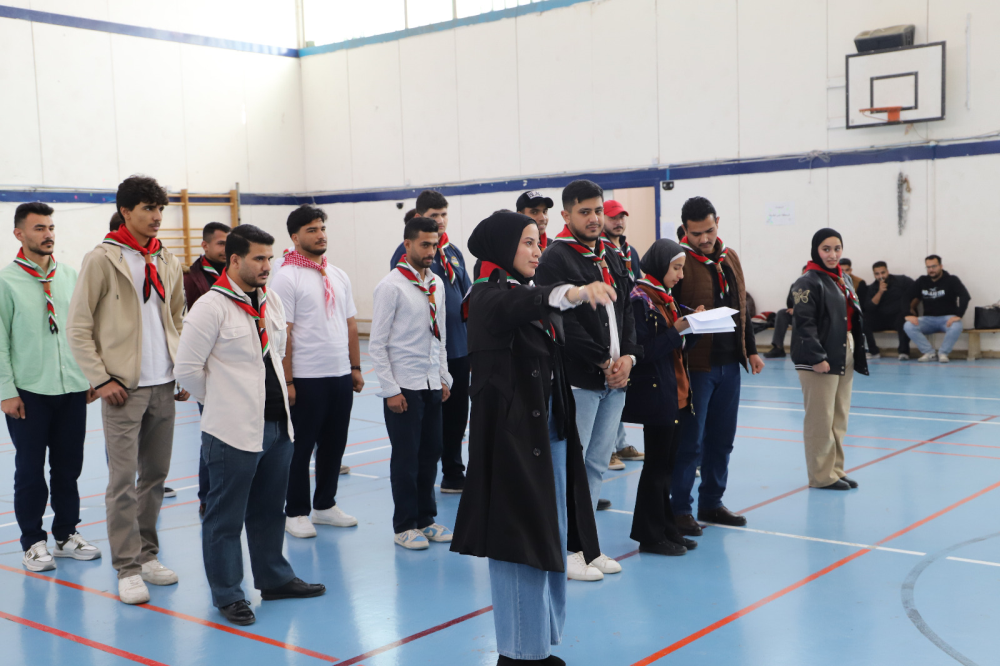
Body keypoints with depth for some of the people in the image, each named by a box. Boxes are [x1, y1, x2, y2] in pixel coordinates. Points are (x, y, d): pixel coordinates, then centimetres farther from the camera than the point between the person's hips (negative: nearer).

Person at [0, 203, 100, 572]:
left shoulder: (70, 276, 8)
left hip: (72, 389, 4)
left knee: (69, 468, 11)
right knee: (30, 471, 6)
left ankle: (67, 534, 25)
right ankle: (33, 542, 18)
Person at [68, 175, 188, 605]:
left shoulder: (167, 263, 10)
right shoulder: (102, 260, -7)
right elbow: (78, 328, -7)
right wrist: (101, 379, -12)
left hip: (163, 386, 6)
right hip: (123, 388, -6)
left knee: (155, 475, 12)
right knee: (124, 480, -4)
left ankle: (147, 554, 25)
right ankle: (127, 568, 5)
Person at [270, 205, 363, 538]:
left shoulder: (339, 275, 12)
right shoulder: (287, 277, -8)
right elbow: (282, 333, -12)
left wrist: (355, 367, 11)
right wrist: (286, 381, -14)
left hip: (341, 376, 6)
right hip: (306, 379, -6)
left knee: (334, 445, 13)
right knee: (301, 448, 3)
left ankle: (325, 505, 27)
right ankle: (296, 513, 15)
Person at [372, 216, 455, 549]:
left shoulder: (437, 284, 8)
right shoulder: (391, 286, -11)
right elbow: (377, 343, -11)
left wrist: (445, 378, 12)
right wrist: (390, 390, -13)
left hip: (432, 385, 6)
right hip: (403, 387, -6)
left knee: (430, 454, 12)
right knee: (406, 458, 2)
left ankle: (426, 518, 26)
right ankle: (405, 526, 14)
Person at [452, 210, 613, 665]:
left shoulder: (527, 295, 14)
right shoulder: (488, 297, -12)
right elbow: (522, 306, -36)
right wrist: (572, 293, -54)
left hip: (548, 429, 9)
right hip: (510, 433, -9)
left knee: (552, 537, 13)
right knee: (519, 538, -3)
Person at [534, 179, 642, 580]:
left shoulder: (610, 257, 17)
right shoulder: (556, 259, -10)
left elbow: (625, 310, 15)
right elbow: (565, 323, -16)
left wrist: (628, 356, -1)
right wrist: (602, 363, -14)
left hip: (614, 380, 8)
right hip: (578, 380, -8)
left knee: (597, 464, 13)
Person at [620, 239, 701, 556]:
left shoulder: (665, 297, 16)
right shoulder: (640, 298, -12)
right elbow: (643, 349, -18)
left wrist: (692, 326, 1)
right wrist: (676, 330, -21)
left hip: (674, 393, 9)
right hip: (654, 393, -9)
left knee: (667, 462, 12)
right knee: (657, 464, -2)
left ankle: (666, 530, 20)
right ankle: (650, 536, 7)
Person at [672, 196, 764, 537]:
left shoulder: (730, 258, 12)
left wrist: (750, 350, 18)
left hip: (729, 364, 7)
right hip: (695, 365, -7)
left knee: (722, 439, 13)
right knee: (690, 441, -2)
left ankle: (711, 502, 26)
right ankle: (680, 508, 9)